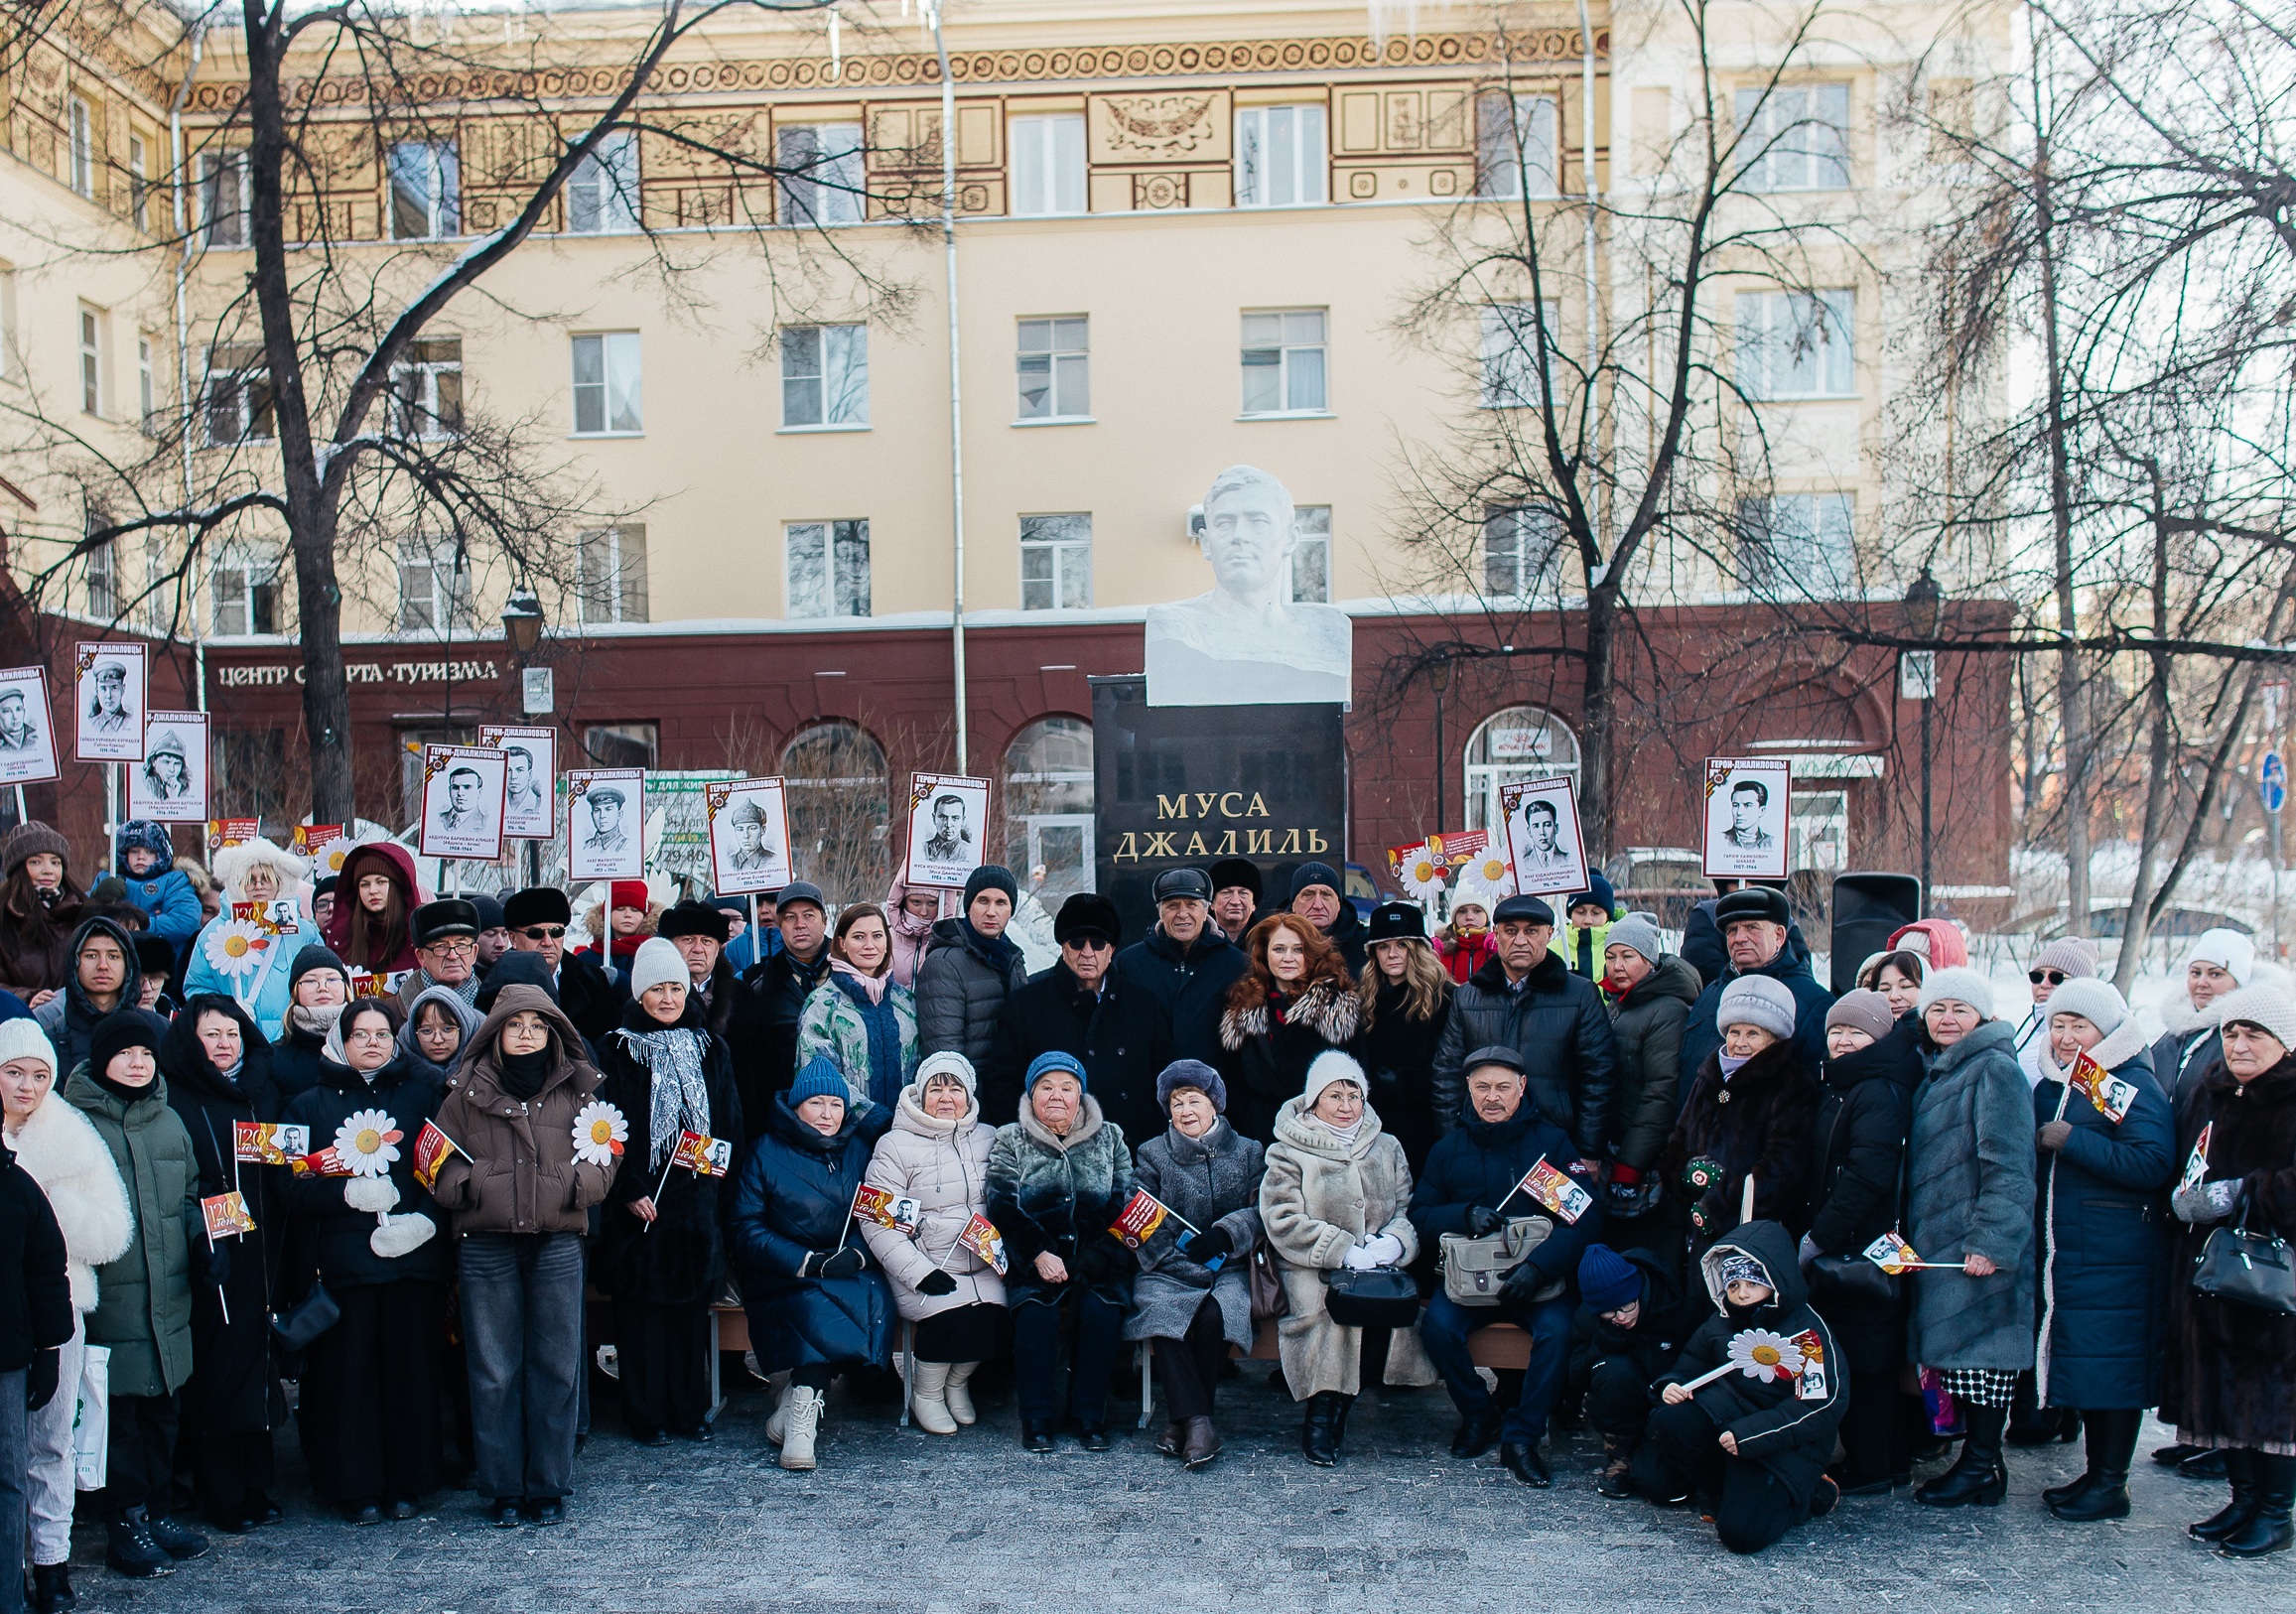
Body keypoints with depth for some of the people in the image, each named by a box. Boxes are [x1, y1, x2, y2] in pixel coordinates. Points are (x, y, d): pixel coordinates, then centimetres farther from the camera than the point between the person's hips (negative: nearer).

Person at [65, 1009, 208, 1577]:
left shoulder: (168, 1121, 12)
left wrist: (202, 1242, 6)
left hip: (169, 1294, 5)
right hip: (111, 1296, -5)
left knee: (162, 1407, 13)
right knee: (119, 1412, 2)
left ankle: (156, 1511, 25)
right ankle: (125, 1524, 13)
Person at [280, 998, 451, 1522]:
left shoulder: (423, 1094, 9)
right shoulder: (310, 1104, 10)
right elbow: (293, 1186, 1)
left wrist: (423, 1219, -13)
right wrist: (350, 1193, -15)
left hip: (415, 1259, 0)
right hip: (343, 1261, 0)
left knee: (412, 1370, 4)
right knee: (348, 1374, 2)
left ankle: (409, 1484, 16)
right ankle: (357, 1488, 14)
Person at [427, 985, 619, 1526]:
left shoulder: (578, 1087, 8)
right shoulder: (469, 1090, 7)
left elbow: (605, 1157, 8)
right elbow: (440, 1162, 7)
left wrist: (582, 1181, -12)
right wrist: (465, 1183, -13)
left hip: (557, 1244, 0)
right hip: (486, 1245, 0)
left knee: (555, 1366, 4)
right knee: (494, 1370, 4)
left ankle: (548, 1486, 15)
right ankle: (503, 1487, 15)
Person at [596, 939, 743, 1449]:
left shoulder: (711, 1051, 10)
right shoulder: (617, 1053, 0)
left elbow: (730, 1123, 12)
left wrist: (717, 1166, -2)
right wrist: (629, 1192, -12)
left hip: (697, 1200, 3)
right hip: (639, 1201, -3)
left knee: (692, 1303, 6)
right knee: (641, 1305, 1)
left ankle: (691, 1410, 16)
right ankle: (646, 1414, 10)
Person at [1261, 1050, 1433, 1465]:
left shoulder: (1387, 1149, 17)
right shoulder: (1288, 1154, 4)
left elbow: (1408, 1209, 11)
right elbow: (1283, 1221, -7)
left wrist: (1393, 1242, -12)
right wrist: (1344, 1251, -16)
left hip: (1378, 1268, 3)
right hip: (1310, 1270, -3)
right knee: (1336, 1304, -34)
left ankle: (1332, 1411, -14)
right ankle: (1321, 1412, -14)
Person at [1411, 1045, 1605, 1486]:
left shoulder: (1552, 1141, 2)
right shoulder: (1449, 1150, 11)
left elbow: (1586, 1216, -9)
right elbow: (1420, 1214, 5)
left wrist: (1539, 1266, -24)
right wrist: (1465, 1215, -17)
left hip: (1540, 1280, -1)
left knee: (1556, 1330, -30)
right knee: (1437, 1325, -26)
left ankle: (1522, 1437, -12)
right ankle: (1479, 1415, 1)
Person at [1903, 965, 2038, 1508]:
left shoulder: (1995, 1070, -11)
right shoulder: (1933, 1074, 16)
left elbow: (2009, 1167, -18)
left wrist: (1991, 1240, -23)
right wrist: (1909, 1232, 16)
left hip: (1979, 1242, -8)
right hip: (1935, 1240, 8)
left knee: (1979, 1351, -3)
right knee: (1953, 1351, 11)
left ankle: (1982, 1468, 6)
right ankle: (1977, 1459, 20)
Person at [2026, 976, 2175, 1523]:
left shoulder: (2134, 1085, -10)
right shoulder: (2049, 1087, 13)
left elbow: (2153, 1165, -22)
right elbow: (2038, 1161, 25)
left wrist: (2071, 1140, -23)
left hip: (2118, 1257, -8)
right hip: (2063, 1249, 8)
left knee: (2112, 1363, -2)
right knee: (2082, 1359, 13)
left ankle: (2112, 1483, 8)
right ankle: (2095, 1472, 23)